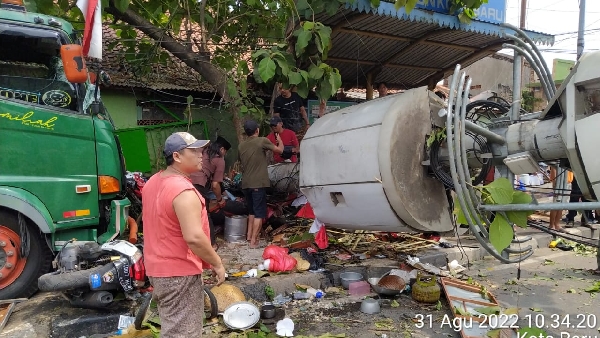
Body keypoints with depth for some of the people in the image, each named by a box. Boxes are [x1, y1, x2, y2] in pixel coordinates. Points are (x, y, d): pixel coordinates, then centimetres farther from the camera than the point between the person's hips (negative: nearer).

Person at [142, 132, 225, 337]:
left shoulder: (153, 183, 7)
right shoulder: (183, 190, -25)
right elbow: (193, 237, -30)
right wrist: (217, 263, -18)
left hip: (158, 267, 10)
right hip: (180, 272, -10)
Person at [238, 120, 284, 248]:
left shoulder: (241, 145, 8)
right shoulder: (262, 141, -8)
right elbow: (279, 150, 4)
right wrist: (280, 140, 24)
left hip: (246, 183, 6)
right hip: (258, 183, -6)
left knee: (251, 210, 22)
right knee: (259, 213, -1)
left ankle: (249, 235, 28)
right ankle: (253, 241, -4)